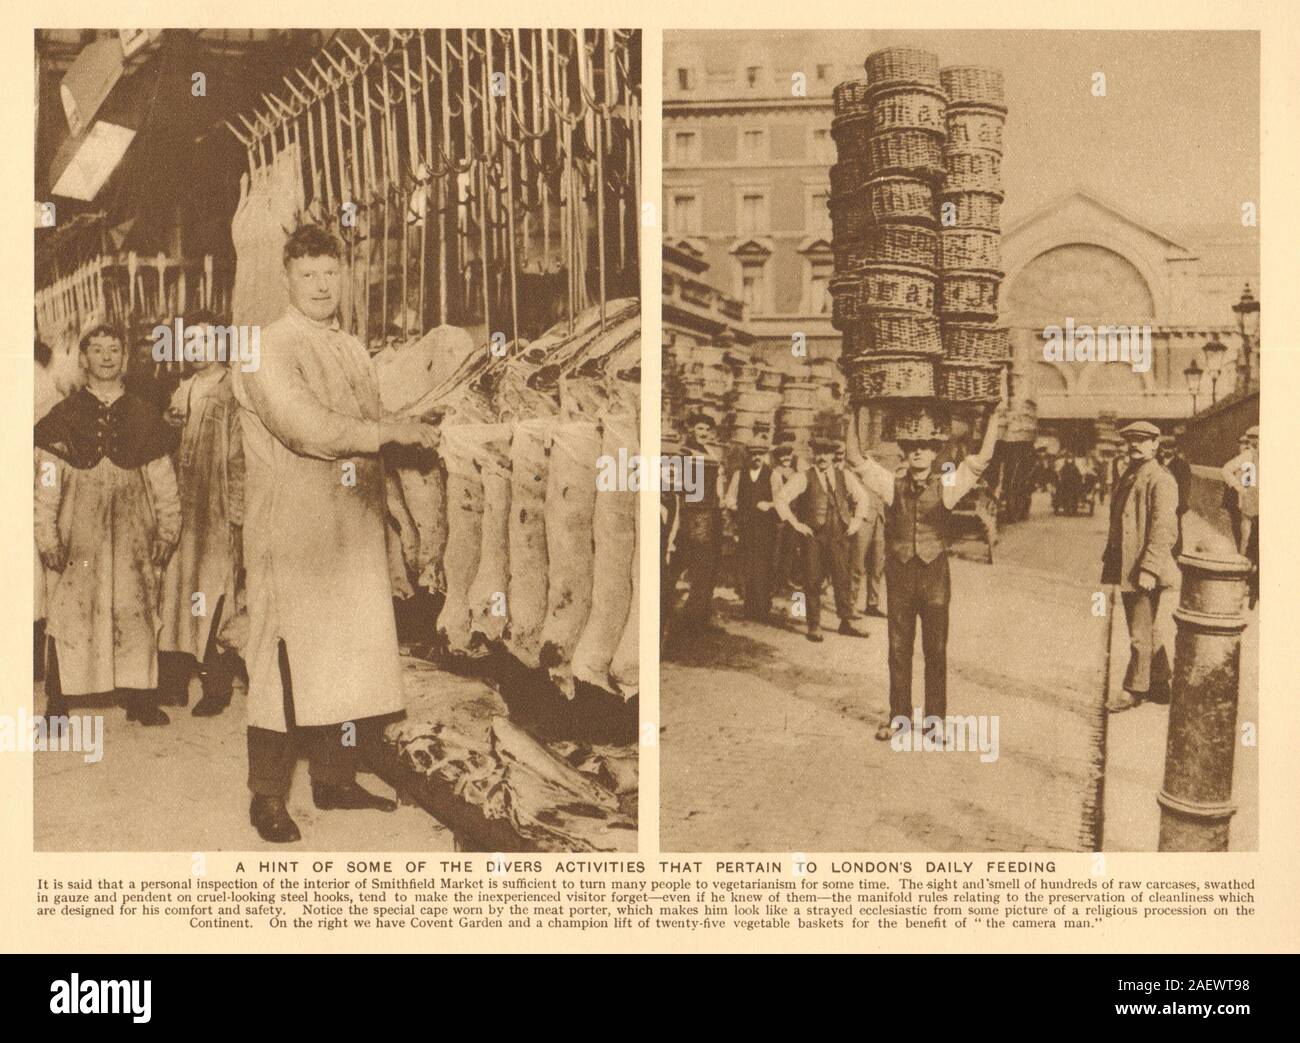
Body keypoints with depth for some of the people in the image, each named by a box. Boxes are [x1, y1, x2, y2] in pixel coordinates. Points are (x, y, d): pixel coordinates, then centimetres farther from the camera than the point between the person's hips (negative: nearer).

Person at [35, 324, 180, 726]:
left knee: (136, 614, 2)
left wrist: (167, 531, 6)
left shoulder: (144, 418, 10)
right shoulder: (62, 418, 5)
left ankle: (140, 700, 11)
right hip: (77, 537, -1)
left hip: (132, 535, 2)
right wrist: (47, 538, -5)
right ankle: (57, 705, 5)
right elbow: (45, 485, 2)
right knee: (69, 616, -2)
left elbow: (163, 481, 11)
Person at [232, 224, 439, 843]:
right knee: (286, 659, -4)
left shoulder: (354, 351, 18)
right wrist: (394, 432, -16)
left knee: (356, 657, 7)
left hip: (356, 531, 7)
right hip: (291, 531, -7)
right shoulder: (266, 350, -5)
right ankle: (267, 798, 7)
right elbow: (308, 429, -19)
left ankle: (335, 780, 21)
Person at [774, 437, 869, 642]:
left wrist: (857, 520, 11)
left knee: (842, 578, 4)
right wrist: (795, 524, -8)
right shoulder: (804, 478, -2)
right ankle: (814, 626, 8)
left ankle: (846, 622, 14)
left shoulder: (844, 477, 10)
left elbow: (861, 497, 22)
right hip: (813, 534, -3)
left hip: (839, 534, 3)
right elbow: (781, 499, -5)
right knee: (813, 581, 0)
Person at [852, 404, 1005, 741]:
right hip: (899, 572, 1)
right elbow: (860, 462, -3)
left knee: (935, 649, 5)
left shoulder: (946, 485, 3)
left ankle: (935, 718, 14)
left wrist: (994, 423, -14)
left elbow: (980, 460, -4)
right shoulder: (892, 485, 4)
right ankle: (899, 716, 18)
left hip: (934, 572, -1)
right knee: (898, 648, 7)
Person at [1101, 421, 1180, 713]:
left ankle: (1133, 691, 5)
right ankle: (1160, 684, 29)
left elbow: (1162, 529, -18)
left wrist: (1149, 570, -23)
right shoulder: (1126, 478, 16)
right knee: (1145, 630, 18)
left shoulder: (1160, 481, -12)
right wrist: (1109, 562, 19)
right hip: (1125, 568, 9)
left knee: (1140, 634, -4)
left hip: (1145, 571, -9)